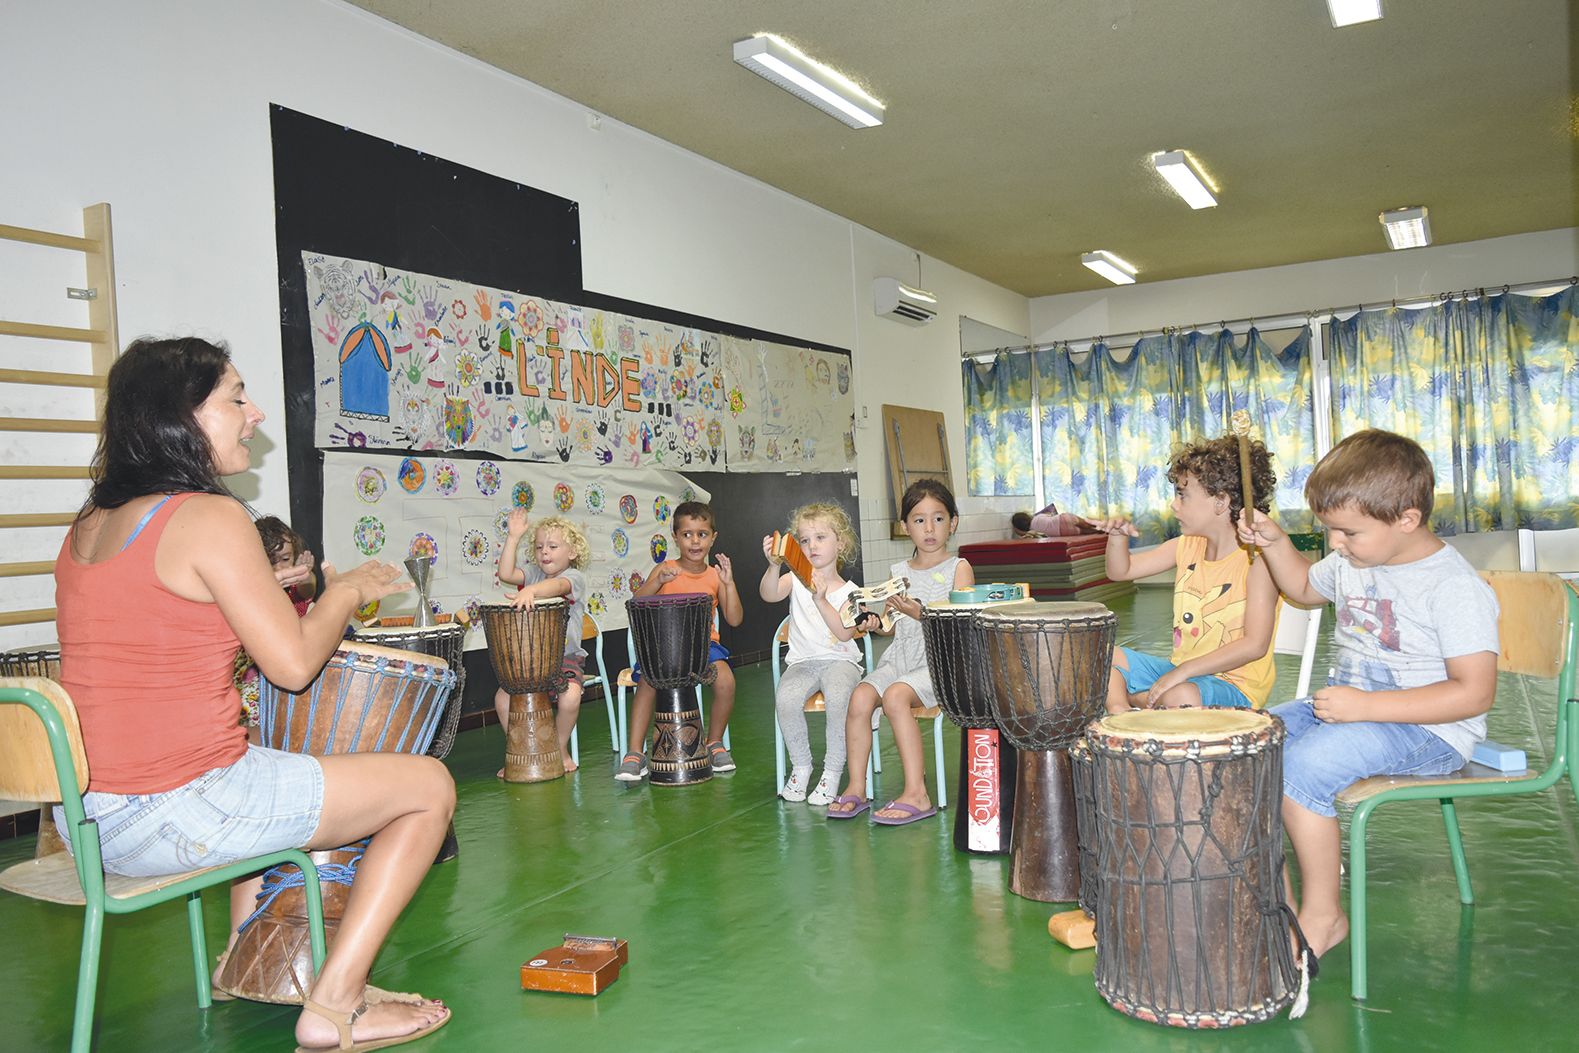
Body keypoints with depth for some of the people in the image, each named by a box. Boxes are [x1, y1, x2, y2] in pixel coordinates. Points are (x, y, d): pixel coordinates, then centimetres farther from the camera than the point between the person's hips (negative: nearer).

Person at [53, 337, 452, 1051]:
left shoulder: (90, 524, 10)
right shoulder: (209, 516, -16)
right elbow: (293, 665, -15)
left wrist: (318, 596, 19)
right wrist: (348, 592, 4)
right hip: (171, 817, -9)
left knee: (269, 765, 38)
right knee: (430, 785, 2)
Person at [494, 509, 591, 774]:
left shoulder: (575, 577, -6)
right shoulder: (534, 574, 11)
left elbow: (557, 586, -30)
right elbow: (506, 574, -8)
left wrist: (531, 591, -51)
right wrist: (513, 537, -11)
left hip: (565, 656, -4)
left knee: (570, 697, -29)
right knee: (503, 698, -16)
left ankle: (561, 749, 1)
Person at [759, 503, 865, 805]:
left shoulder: (848, 591, 2)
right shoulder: (796, 579, 6)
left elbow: (845, 633, -12)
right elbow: (769, 595, -15)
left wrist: (821, 600, -23)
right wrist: (774, 566, -34)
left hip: (840, 660, -1)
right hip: (802, 661, 2)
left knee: (838, 699, -33)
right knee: (786, 700, -28)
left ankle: (832, 772, -13)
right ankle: (800, 766, -4)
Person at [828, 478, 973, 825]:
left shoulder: (958, 568, 3)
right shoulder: (897, 572, 16)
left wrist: (921, 614, -20)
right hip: (899, 656, 5)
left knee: (895, 695, -31)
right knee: (860, 696, -22)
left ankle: (916, 793, -25)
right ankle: (856, 788, -13)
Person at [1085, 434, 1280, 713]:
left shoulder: (1257, 560, -16)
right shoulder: (1187, 546, 6)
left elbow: (1255, 645, -22)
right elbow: (1120, 571, 14)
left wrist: (1184, 670, -26)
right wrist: (1118, 536, -7)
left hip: (1234, 684, -7)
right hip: (1181, 671, 8)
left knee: (1182, 697, -38)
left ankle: (1132, 697, -12)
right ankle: (1119, 708, -20)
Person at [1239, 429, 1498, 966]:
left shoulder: (1455, 587, -21)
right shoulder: (1352, 563, 4)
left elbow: (1474, 692, -25)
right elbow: (1304, 587, 27)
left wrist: (1367, 706, -30)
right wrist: (1276, 544, 8)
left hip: (1427, 729, -9)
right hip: (1349, 704, 9)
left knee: (1301, 765, -29)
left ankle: (1323, 915, -9)